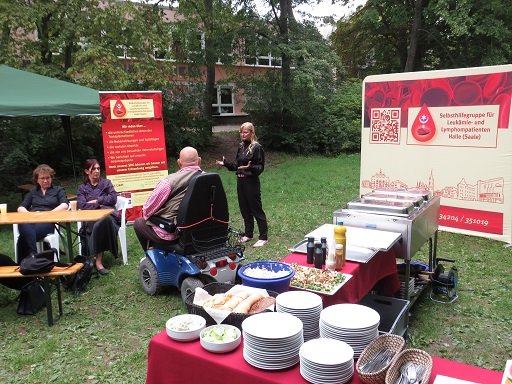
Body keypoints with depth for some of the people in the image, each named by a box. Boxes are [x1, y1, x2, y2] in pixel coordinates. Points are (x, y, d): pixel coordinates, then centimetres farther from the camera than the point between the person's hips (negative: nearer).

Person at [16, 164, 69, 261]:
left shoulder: (58, 190, 21)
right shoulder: (32, 192, 32)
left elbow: (64, 206, 2)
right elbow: (20, 208, 21)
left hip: (48, 221, -2)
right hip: (30, 220, 3)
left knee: (24, 237, -35)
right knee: (24, 227, -39)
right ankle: (33, 256, -47)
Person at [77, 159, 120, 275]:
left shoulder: (106, 183, 23)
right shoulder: (82, 188, 22)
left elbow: (113, 198, 6)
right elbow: (81, 205, 4)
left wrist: (95, 201, 2)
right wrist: (99, 205, -8)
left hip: (109, 215, 0)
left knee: (105, 220, -37)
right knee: (97, 225, -37)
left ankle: (97, 260, -33)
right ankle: (97, 260, -33)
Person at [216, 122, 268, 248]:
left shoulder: (256, 147, -11)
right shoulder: (241, 147, 12)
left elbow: (260, 167, -14)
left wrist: (250, 167, -31)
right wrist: (225, 163, 7)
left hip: (252, 182, -7)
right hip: (240, 181, 8)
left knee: (256, 209, -3)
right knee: (244, 209, 14)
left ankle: (263, 237, 4)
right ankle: (248, 234, 27)